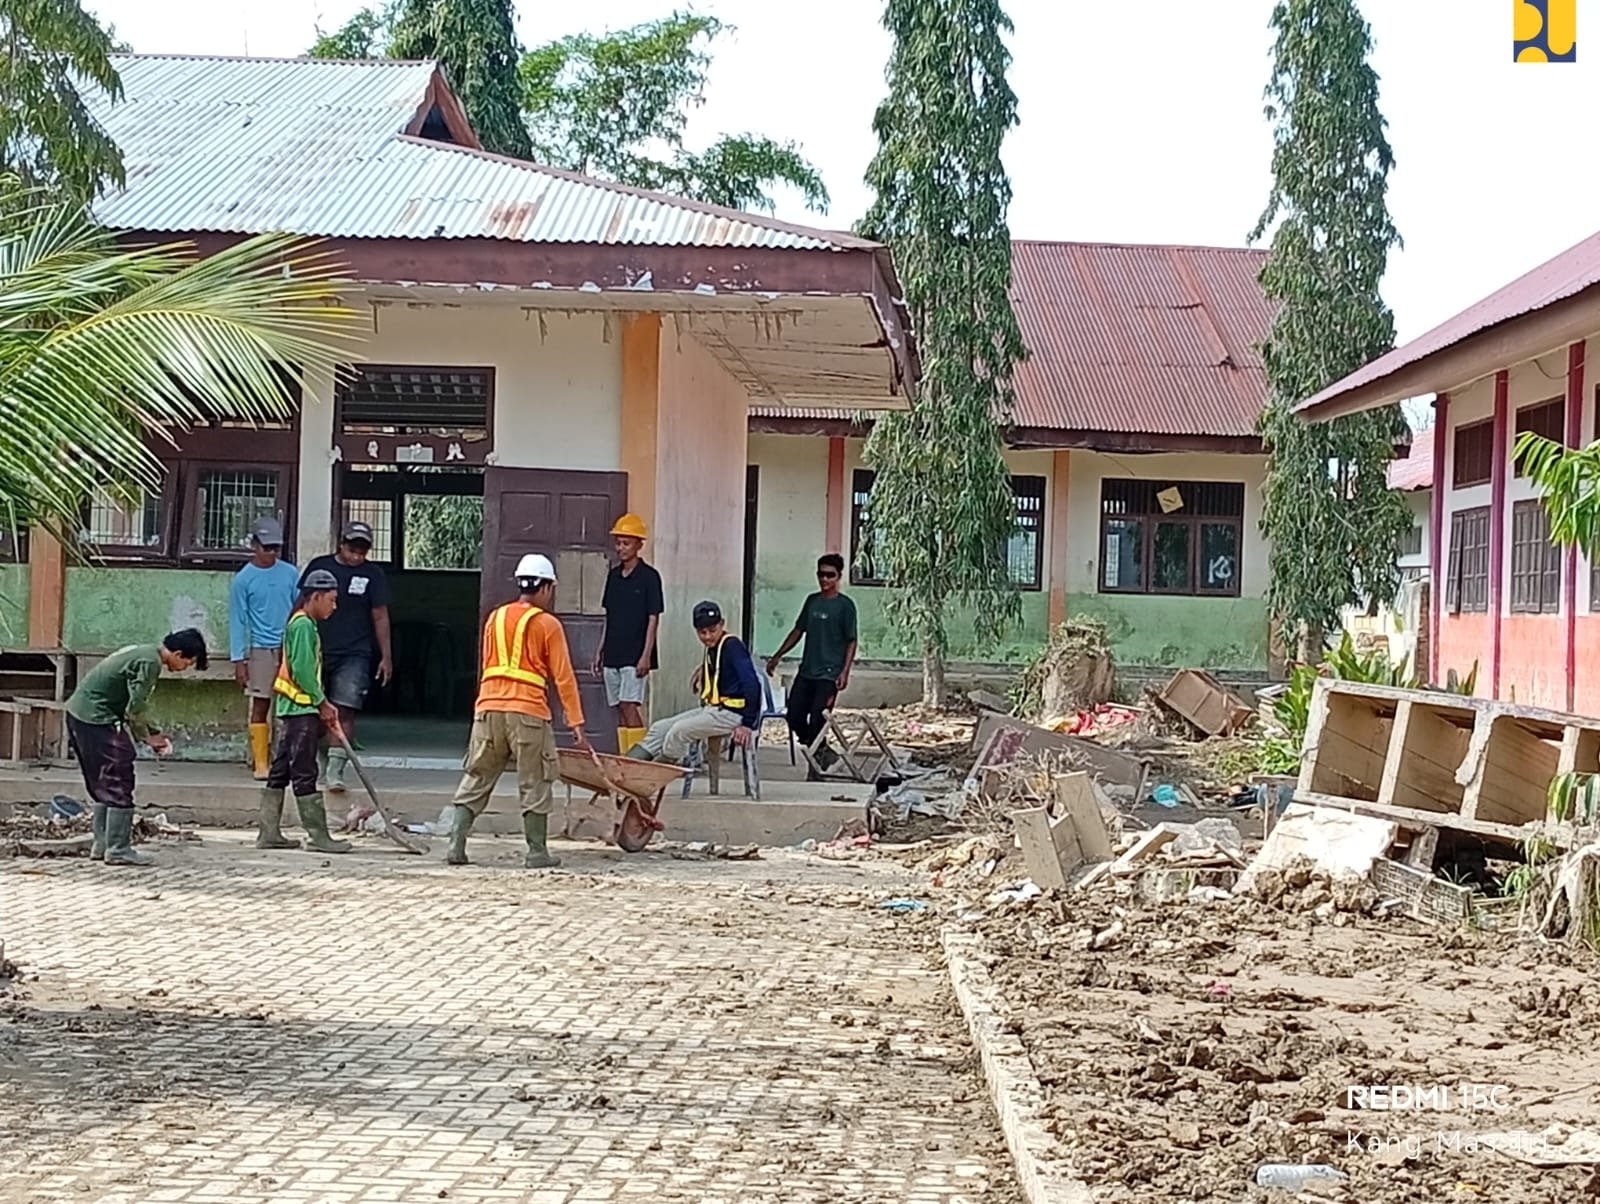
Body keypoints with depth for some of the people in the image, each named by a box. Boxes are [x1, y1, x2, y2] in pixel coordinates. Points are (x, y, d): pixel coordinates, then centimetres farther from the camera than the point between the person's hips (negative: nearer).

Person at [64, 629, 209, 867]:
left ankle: (101, 845, 21)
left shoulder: (143, 652, 16)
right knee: (119, 785, -5)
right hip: (97, 717, -10)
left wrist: (153, 734, 14)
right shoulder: (150, 662, -15)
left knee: (103, 785, 17)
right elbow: (135, 708, -17)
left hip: (78, 712, 10)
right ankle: (118, 850, -3)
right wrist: (148, 736, -1)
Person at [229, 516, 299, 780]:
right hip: (261, 649, -2)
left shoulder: (291, 573, 6)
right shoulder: (244, 579, -1)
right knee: (261, 706, -1)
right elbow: (238, 620, 0)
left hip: (290, 647, 2)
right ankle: (260, 763, 4)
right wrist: (238, 659, -5)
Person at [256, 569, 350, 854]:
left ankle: (268, 833, 13)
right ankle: (318, 835, -5)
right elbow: (302, 670, -20)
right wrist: (322, 703, -11)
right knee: (304, 773, -7)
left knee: (280, 770, 10)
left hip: (291, 709, 10)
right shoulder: (303, 625, -13)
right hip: (301, 710, -10)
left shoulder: (305, 624, 18)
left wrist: (323, 705, 15)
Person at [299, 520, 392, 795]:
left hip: (354, 655, -2)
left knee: (345, 712, -11)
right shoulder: (319, 566, 5)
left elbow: (380, 616, 4)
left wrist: (386, 656, 1)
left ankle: (335, 771, -12)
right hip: (317, 651, 2)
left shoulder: (373, 575, 3)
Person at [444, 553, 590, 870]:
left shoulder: (495, 618, 16)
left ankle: (456, 845, 4)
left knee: (475, 780, 10)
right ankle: (537, 852, 8)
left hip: (488, 707, 4)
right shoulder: (548, 624, 1)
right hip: (528, 712, -4)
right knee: (534, 785, 5)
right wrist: (577, 724, 0)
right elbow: (564, 677, -1)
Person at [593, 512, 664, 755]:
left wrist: (646, 655, -15)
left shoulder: (648, 576, -6)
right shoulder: (614, 575, 13)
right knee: (620, 709, 7)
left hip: (634, 655, -7)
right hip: (613, 654, 7)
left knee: (630, 706, -13)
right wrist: (600, 651, 14)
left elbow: (653, 618, -8)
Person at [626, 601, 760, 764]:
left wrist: (748, 723, -22)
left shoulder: (733, 646, -14)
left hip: (732, 712, -9)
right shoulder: (711, 648, 14)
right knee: (660, 728, 0)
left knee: (680, 730, -24)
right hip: (712, 709, 9)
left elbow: (751, 684, -21)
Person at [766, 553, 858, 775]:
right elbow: (799, 631, 20)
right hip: (806, 671, 6)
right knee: (795, 717, 1)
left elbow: (851, 641, -6)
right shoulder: (812, 601, 12)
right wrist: (778, 656, 17)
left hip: (828, 674, -6)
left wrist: (845, 671, -15)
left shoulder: (845, 605, -5)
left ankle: (818, 760, 7)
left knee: (817, 721, -10)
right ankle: (822, 753, 20)